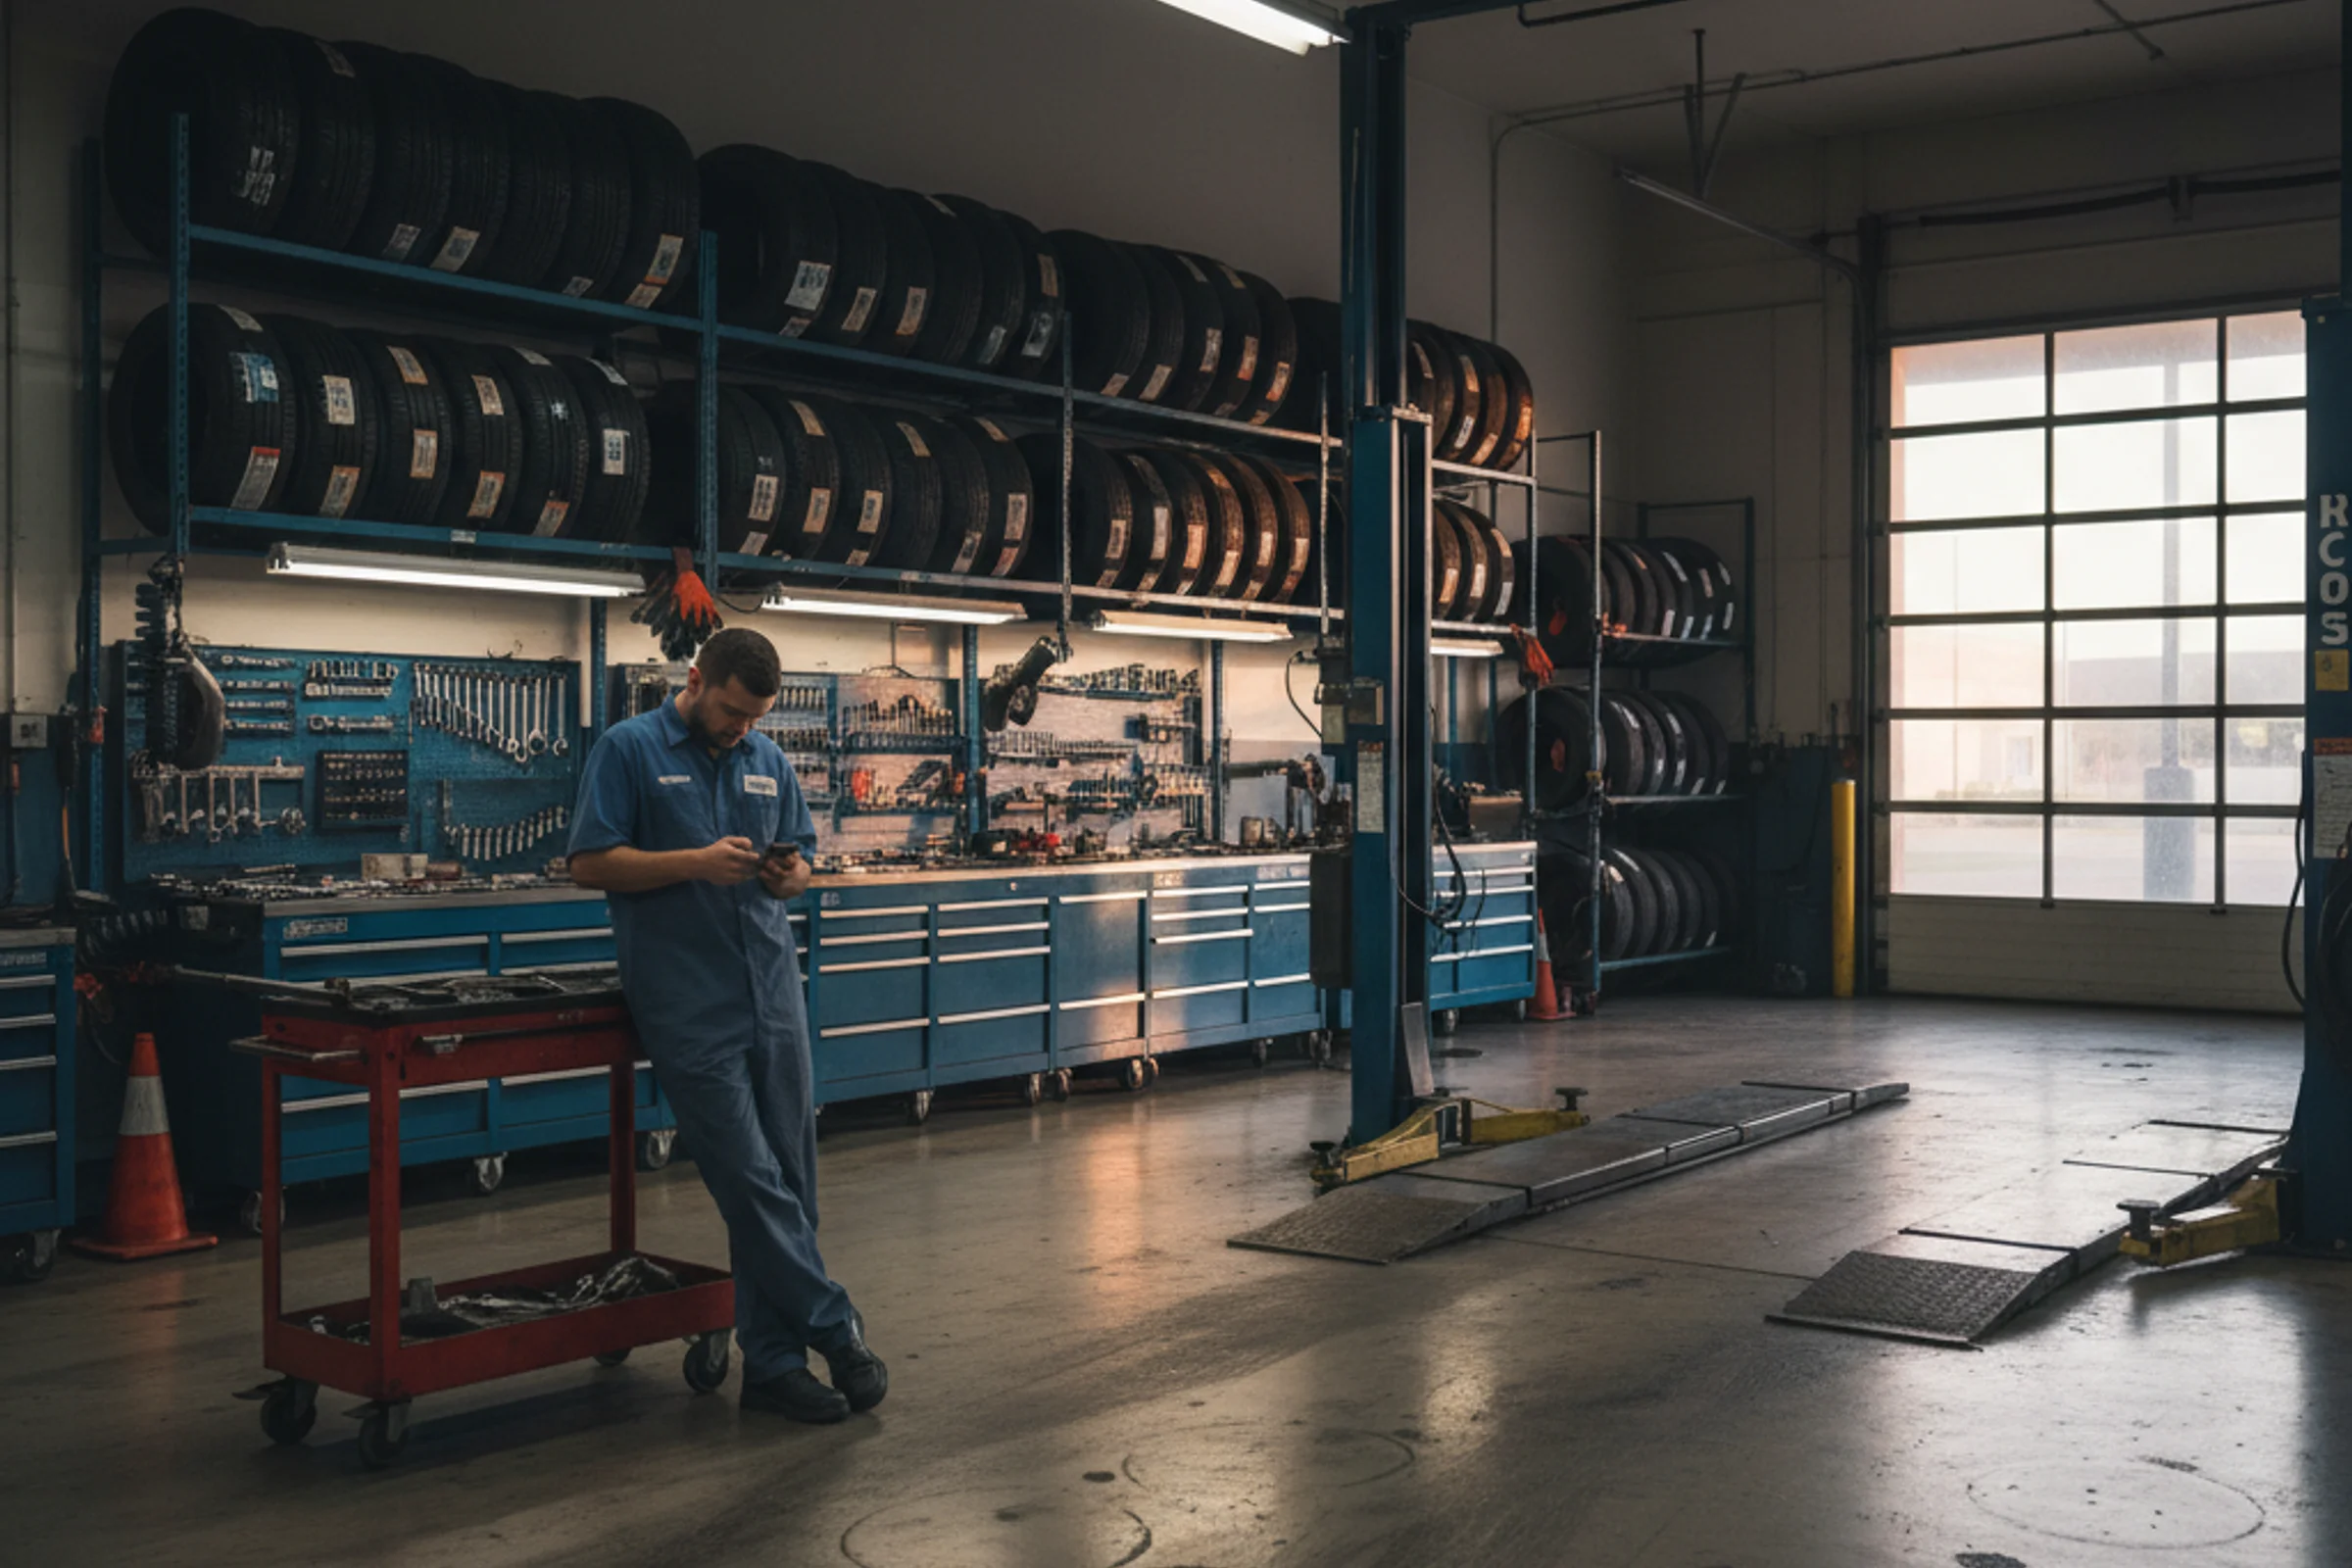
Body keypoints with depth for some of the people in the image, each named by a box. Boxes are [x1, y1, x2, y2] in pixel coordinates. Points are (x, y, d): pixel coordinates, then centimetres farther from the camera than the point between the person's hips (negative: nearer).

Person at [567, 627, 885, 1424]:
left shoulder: (767, 760, 14)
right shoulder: (629, 751, -2)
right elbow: (589, 863, -8)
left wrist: (789, 873, -5)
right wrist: (698, 862, -17)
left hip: (773, 992, 6)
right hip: (690, 1006, -5)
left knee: (789, 1179, 5)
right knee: (751, 1178, -7)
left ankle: (774, 1363, 14)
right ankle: (835, 1328, 4)